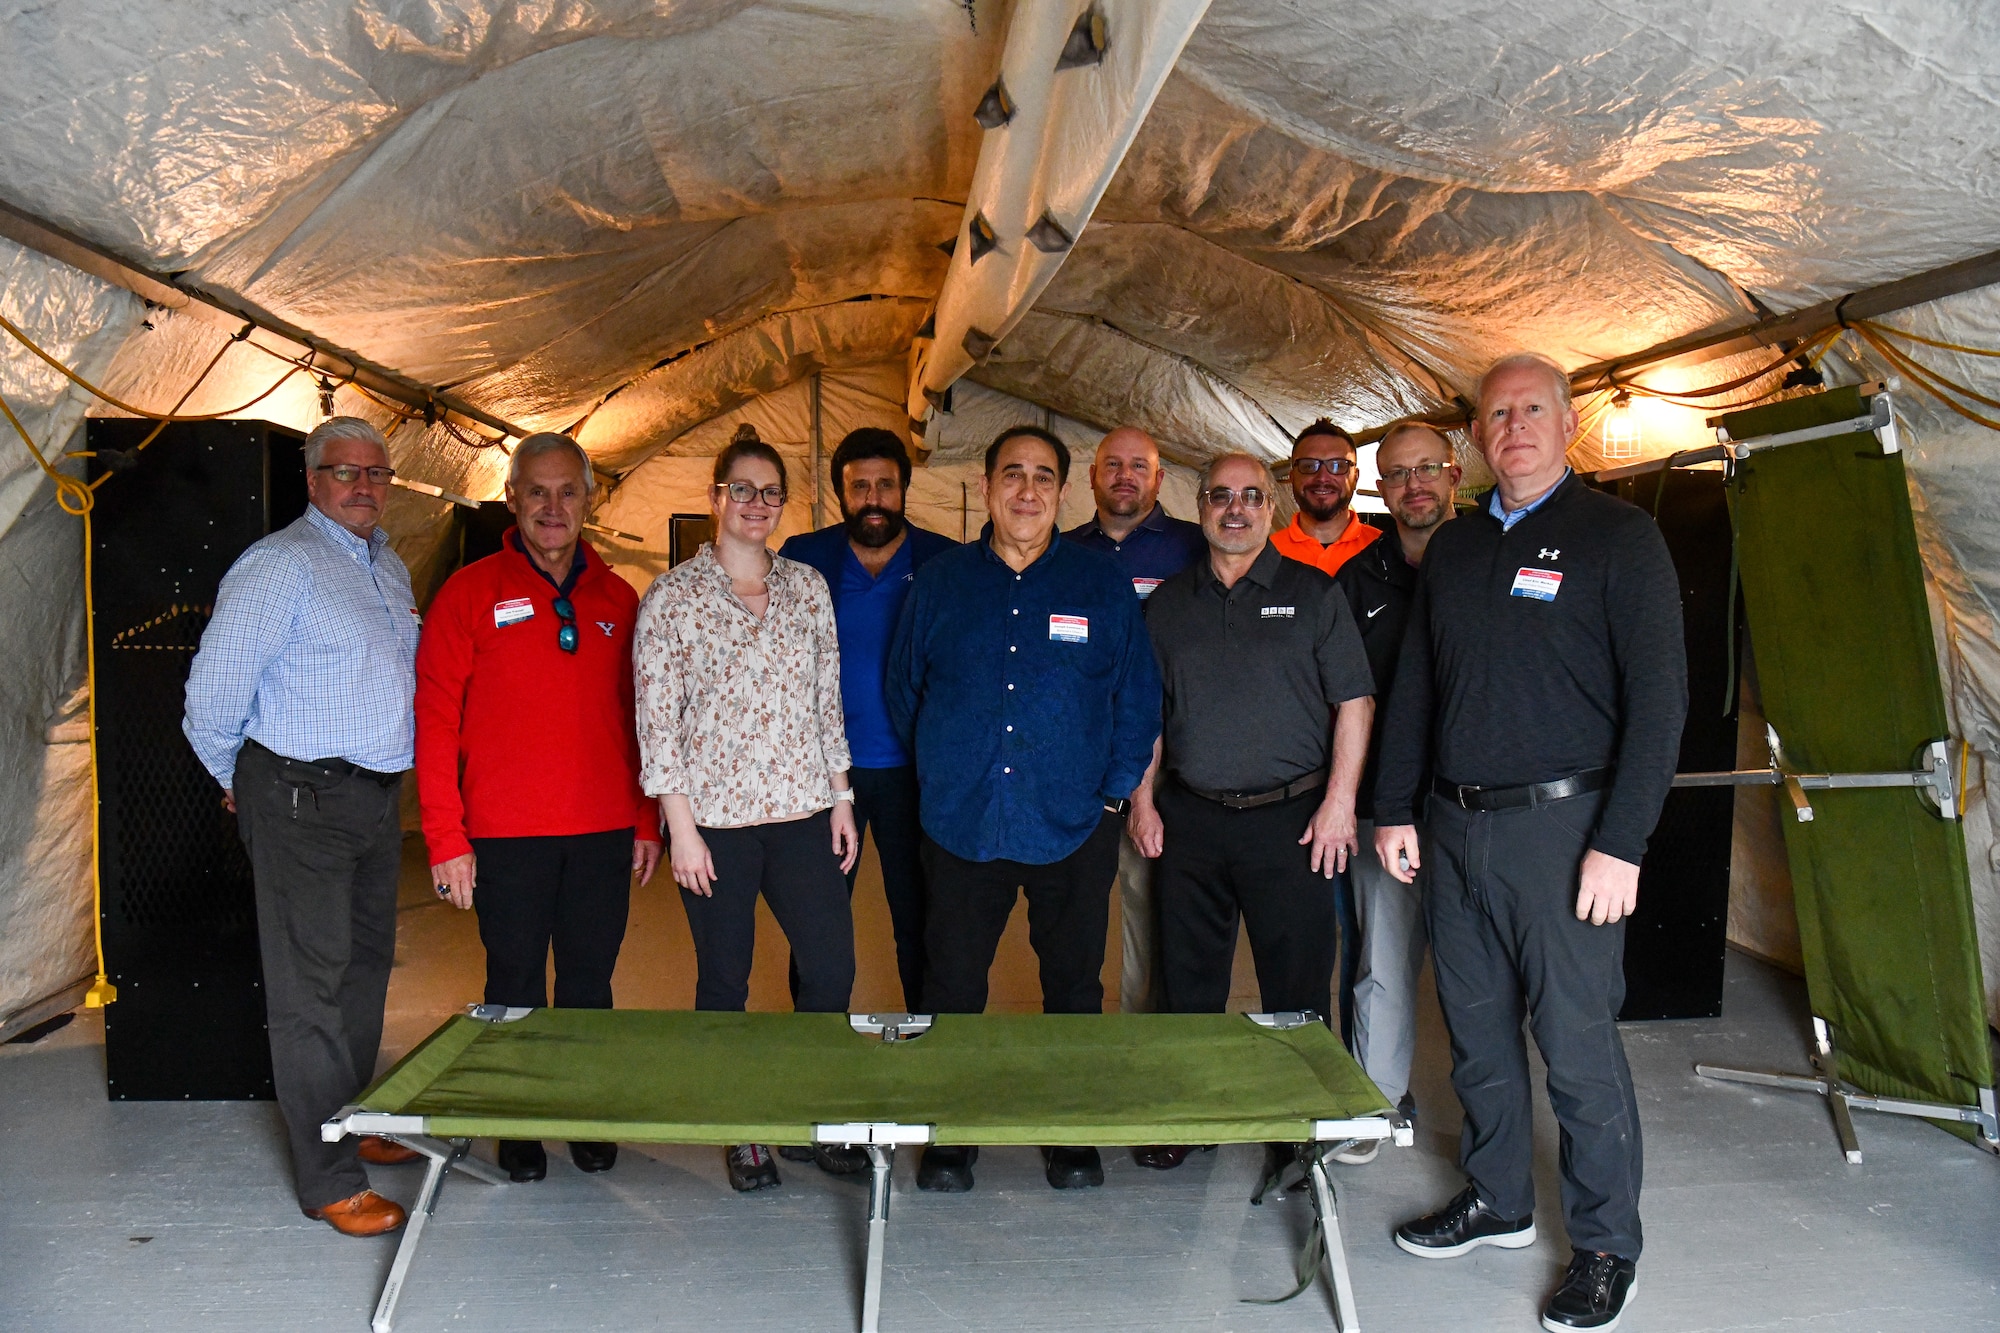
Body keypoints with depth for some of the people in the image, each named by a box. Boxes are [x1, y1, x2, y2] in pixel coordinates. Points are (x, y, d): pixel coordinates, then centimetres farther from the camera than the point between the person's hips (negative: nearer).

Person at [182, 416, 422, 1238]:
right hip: (302, 801, -8)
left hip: (377, 797, 8)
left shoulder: (390, 569, 15)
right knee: (312, 986, -4)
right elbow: (215, 690, -10)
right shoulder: (281, 564, -10)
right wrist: (238, 781, 3)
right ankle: (329, 1181, 3)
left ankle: (353, 1126, 33)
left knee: (365, 968, 17)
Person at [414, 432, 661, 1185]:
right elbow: (436, 720, -4)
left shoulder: (617, 599, 8)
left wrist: (646, 821, 9)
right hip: (507, 837, -2)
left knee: (590, 985, 11)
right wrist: (446, 838, -8)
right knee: (515, 988, 8)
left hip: (604, 836, 3)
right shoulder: (471, 593, -1)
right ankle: (518, 1129, 24)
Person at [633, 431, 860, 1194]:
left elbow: (828, 701, 12)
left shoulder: (808, 588, 9)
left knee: (832, 966, 3)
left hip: (802, 813, 3)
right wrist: (681, 824, -8)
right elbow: (656, 719, -4)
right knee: (724, 979, 6)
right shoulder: (672, 597, -2)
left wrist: (841, 796, 8)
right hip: (714, 817, -3)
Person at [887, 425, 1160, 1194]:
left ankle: (1072, 1135, 28)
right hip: (961, 827, 1)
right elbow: (904, 691, 12)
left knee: (1073, 987, 11)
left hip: (1073, 829, 0)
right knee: (951, 989, 7)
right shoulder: (939, 583, 5)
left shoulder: (1102, 586, 2)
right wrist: (940, 777, 9)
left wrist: (1114, 792, 0)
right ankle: (948, 1137, 24)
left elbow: (1139, 698, 5)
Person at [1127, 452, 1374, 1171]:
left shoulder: (1314, 593, 3)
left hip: (1289, 817, -2)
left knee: (1297, 983, 3)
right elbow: (1147, 710, 14)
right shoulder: (1169, 601, 11)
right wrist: (1144, 799, 7)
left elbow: (1354, 701, 0)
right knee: (1188, 979, 10)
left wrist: (1339, 801, -8)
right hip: (1189, 817, 3)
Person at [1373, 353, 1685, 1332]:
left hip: (1560, 826, -5)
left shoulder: (1618, 537, -3)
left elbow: (1658, 696, -9)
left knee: (1578, 1043, 1)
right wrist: (1393, 808, 11)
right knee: (1477, 1032, 14)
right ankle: (1497, 1201, 32)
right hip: (1454, 828, 6)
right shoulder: (1451, 547, 13)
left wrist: (1621, 843, -15)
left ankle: (1605, 1244, 19)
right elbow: (1413, 688, 17)